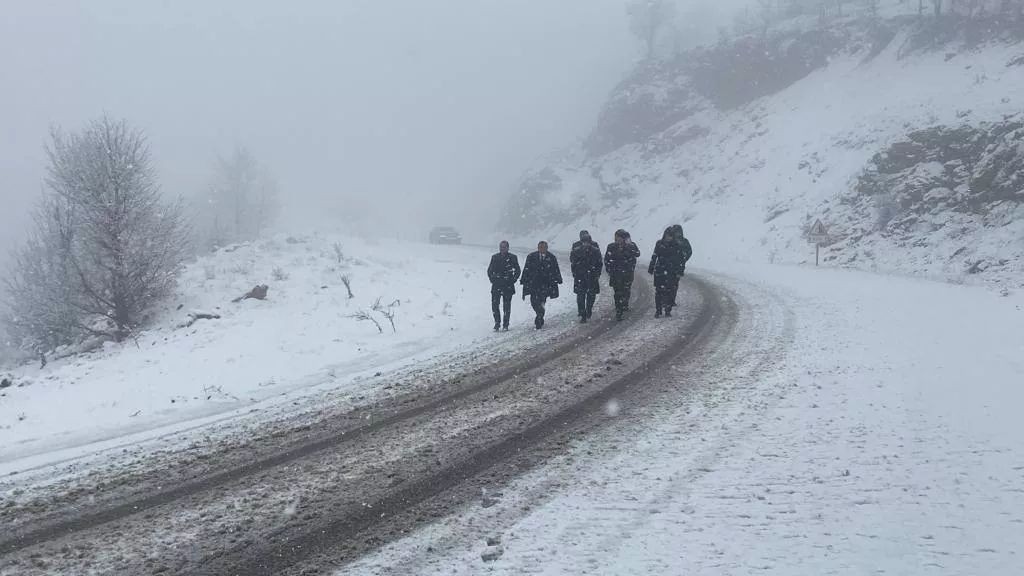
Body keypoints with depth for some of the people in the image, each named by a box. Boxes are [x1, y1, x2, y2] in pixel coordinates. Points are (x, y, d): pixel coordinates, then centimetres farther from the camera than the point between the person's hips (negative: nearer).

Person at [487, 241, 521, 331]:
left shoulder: (512, 258, 1)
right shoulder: (494, 257, 8)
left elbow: (518, 271, 7)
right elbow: (489, 270, 17)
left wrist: (513, 280, -3)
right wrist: (492, 279, 5)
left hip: (508, 286, -2)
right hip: (496, 285, 2)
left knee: (507, 306, 0)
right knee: (494, 304, -6)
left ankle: (505, 325, 9)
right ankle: (497, 323, 7)